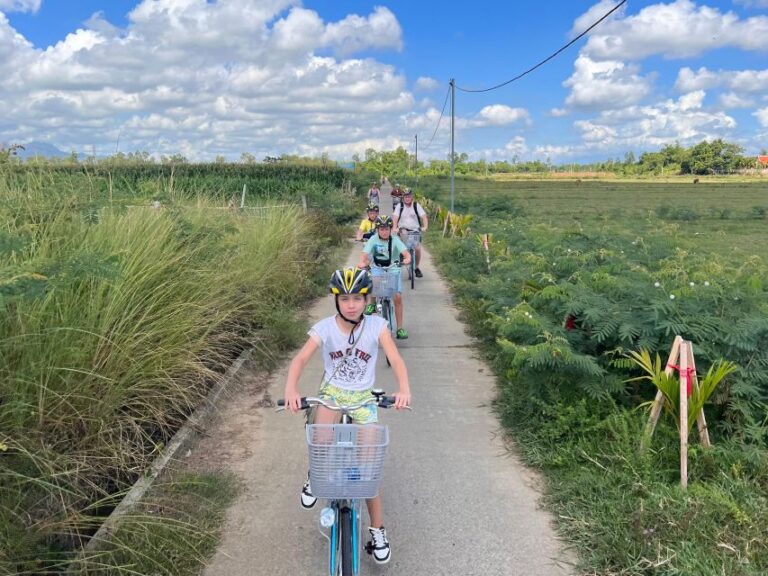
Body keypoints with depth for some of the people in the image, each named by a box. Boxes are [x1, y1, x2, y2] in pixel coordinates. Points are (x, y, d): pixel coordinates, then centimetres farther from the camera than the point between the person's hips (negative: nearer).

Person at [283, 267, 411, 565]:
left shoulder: (377, 326, -14)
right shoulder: (324, 328, -14)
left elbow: (396, 359, -23)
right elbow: (300, 359, -23)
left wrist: (404, 389, -43)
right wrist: (291, 388, -43)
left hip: (364, 397, 0)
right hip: (332, 391, 0)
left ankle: (377, 529, 17)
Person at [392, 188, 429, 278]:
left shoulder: (416, 205, -3)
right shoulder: (400, 206, -3)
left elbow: (424, 216, -10)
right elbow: (395, 217, -14)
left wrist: (425, 227, -28)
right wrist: (395, 228, -32)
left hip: (415, 230, 0)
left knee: (418, 248, -13)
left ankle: (417, 268, 6)